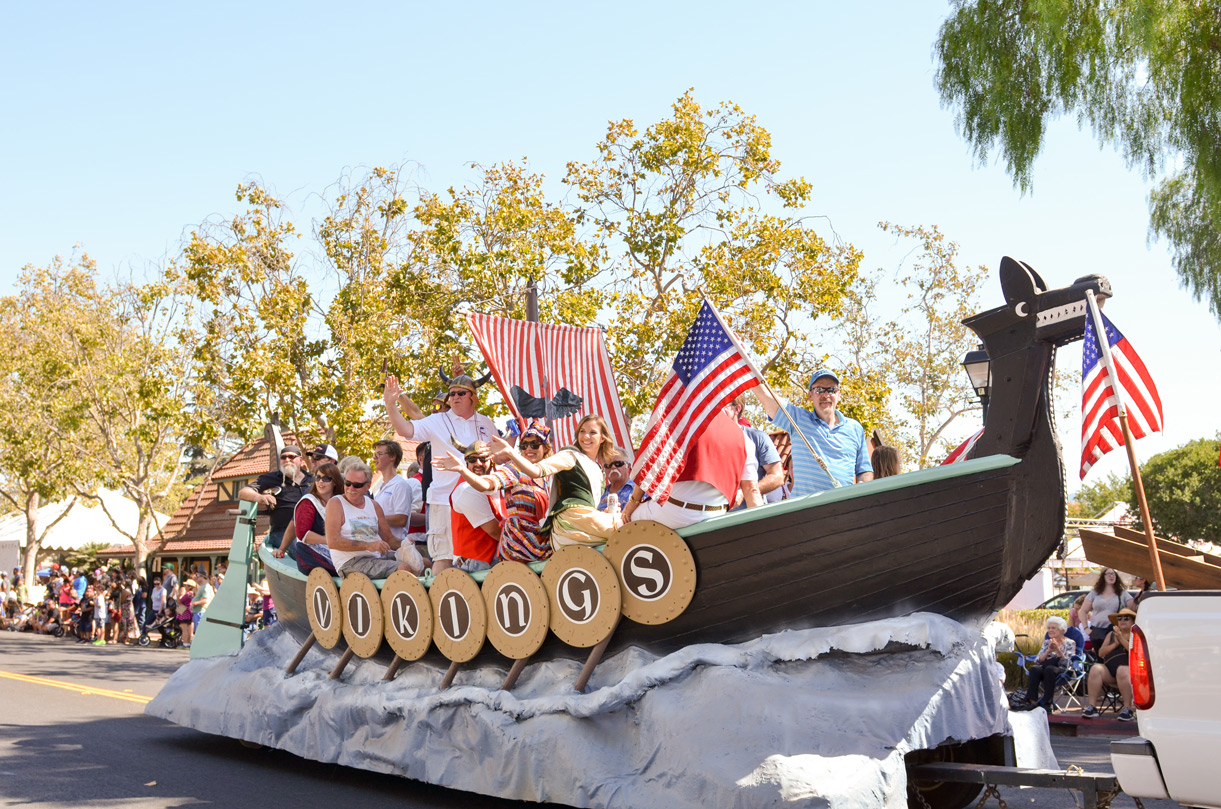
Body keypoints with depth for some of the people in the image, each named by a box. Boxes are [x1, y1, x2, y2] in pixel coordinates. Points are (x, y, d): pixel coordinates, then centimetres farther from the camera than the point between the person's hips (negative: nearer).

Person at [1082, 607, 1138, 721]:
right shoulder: (1111, 634, 25)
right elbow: (1100, 653, 14)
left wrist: (1122, 639, -8)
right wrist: (1115, 644, 2)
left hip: (1129, 669, -4)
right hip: (1109, 670, 4)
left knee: (1121, 670, -38)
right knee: (1095, 669, -27)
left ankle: (1128, 709, -31)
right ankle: (1092, 706, -31)